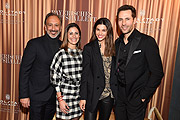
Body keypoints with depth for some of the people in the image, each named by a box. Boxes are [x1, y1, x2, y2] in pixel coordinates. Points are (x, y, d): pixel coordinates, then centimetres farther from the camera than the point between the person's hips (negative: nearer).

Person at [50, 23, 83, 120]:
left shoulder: (81, 53, 5)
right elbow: (55, 78, -8)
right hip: (65, 95, -4)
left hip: (79, 96, 5)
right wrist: (60, 99, -9)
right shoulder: (61, 54, -10)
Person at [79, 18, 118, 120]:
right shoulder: (89, 48, -5)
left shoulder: (113, 48, 4)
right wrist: (83, 97, -8)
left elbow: (115, 71, 7)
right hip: (93, 94, -3)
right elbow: (85, 73, -6)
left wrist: (116, 92, 1)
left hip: (109, 94, 4)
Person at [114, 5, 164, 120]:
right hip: (120, 95, 5)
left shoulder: (147, 41, -14)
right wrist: (115, 90, 7)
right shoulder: (118, 42, 4)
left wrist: (143, 96, -12)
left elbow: (157, 73, -14)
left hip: (136, 98, -5)